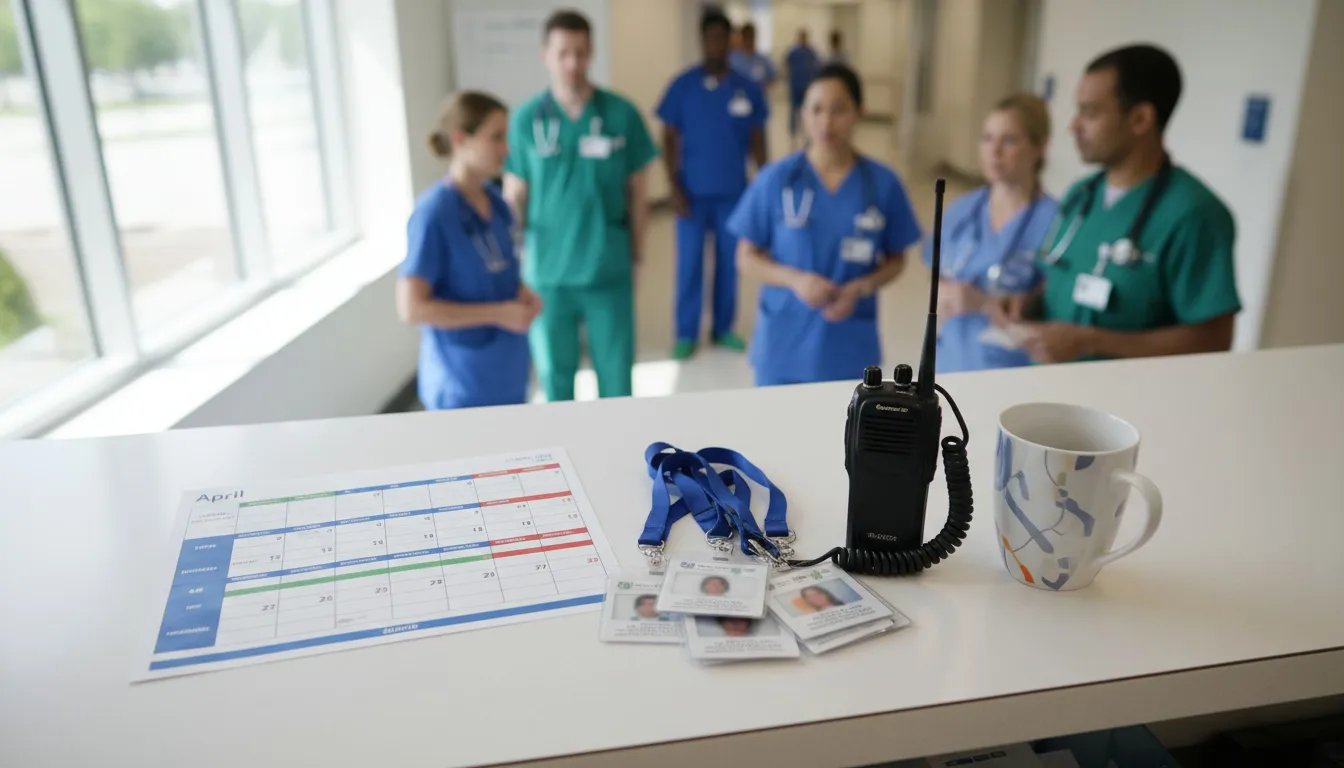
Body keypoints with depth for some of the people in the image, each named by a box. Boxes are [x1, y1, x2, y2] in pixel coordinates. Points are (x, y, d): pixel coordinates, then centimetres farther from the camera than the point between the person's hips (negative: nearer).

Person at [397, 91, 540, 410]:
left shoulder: (495, 202, 3)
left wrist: (523, 294, -4)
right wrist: (497, 314, -21)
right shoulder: (433, 214, -19)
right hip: (463, 385, -7)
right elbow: (411, 307, -21)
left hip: (507, 378, 7)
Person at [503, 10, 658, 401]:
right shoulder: (526, 120, -4)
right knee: (555, 373, 14)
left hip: (609, 271, 0)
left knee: (616, 372, 11)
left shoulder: (621, 114, -4)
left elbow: (637, 190, 3)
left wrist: (636, 256, 6)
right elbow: (514, 196, 3)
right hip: (547, 272, 0)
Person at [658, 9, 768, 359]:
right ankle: (686, 334, 15)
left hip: (733, 192, 2)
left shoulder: (747, 88, 0)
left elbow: (757, 141, 6)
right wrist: (674, 186, -10)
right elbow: (669, 139, -2)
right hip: (693, 191, -2)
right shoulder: (682, 86, -5)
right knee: (689, 263, 3)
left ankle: (724, 328, 25)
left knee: (729, 262, 10)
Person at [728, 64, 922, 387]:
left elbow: (896, 260, 7)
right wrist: (795, 279, -17)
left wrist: (860, 288, -13)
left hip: (851, 351, 1)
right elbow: (747, 257, 0)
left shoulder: (883, 183, -2)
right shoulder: (775, 179, -5)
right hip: (783, 348, 0)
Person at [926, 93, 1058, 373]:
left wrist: (985, 303, -21)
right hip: (950, 362, 5)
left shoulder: (1053, 220, -12)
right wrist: (942, 296, -6)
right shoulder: (960, 210, 5)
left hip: (1012, 372, -4)